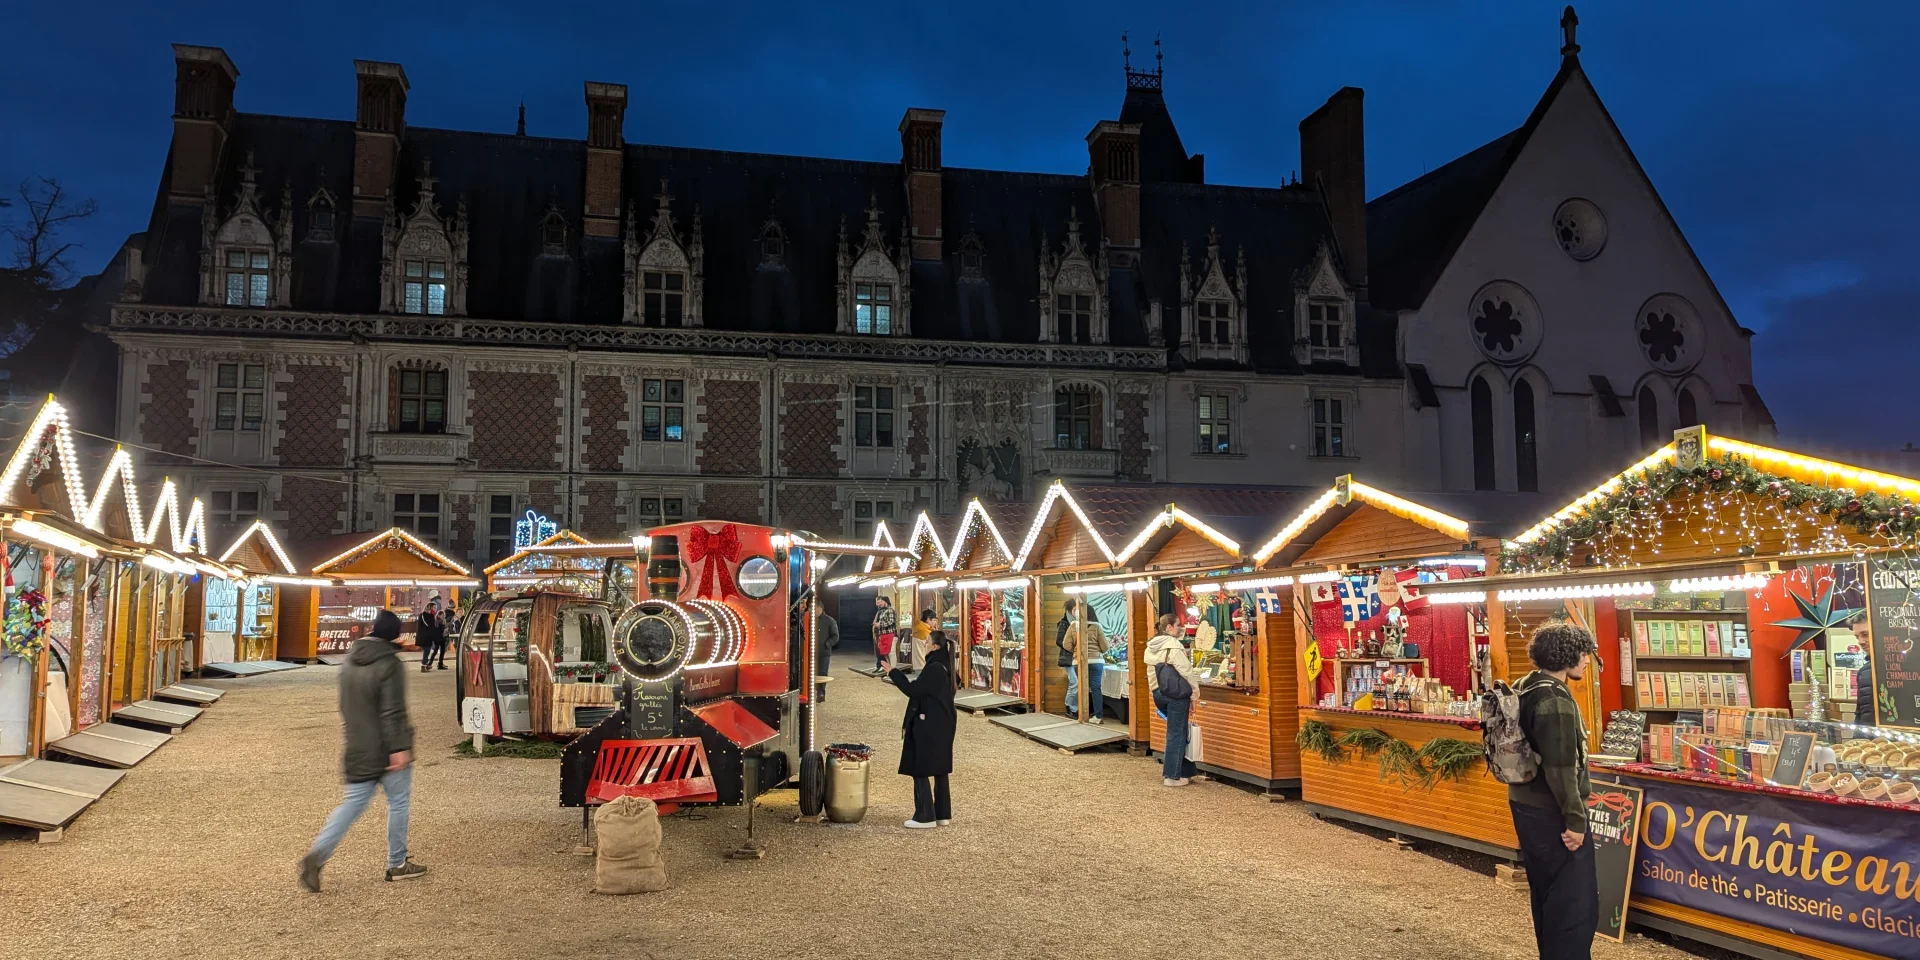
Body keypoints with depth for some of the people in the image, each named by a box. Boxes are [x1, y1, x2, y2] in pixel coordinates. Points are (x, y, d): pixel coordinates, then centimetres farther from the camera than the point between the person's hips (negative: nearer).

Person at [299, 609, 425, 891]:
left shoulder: (350, 661, 8)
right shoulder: (389, 663, -17)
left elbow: (346, 706, 18)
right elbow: (393, 712, -22)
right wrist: (399, 747, -21)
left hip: (358, 749, 7)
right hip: (386, 749, -7)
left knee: (353, 804, 13)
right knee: (398, 803, 8)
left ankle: (317, 855, -3)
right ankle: (397, 864, 17)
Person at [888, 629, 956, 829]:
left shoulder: (934, 669, -20)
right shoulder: (942, 666, 10)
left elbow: (913, 690, -18)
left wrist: (894, 673, -10)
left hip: (928, 727, -10)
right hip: (941, 726, 10)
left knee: (919, 769, -1)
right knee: (938, 769, 14)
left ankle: (925, 816, 2)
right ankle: (943, 814, 18)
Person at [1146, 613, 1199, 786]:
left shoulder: (1151, 647, 10)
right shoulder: (1174, 645, -15)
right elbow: (1186, 673, -15)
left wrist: (1157, 691, 15)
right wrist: (1193, 695, -9)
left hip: (1158, 693, 8)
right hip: (1176, 694, -8)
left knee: (1174, 731, 21)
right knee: (1177, 734, 1)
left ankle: (1168, 767, 22)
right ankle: (1172, 776, 5)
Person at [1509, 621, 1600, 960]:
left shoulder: (1524, 688, 8)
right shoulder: (1555, 701, -22)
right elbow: (1560, 768, -24)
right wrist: (1575, 819, -17)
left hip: (1527, 805, 10)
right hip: (1551, 813, -10)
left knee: (1547, 894, 21)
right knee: (1576, 901, 0)